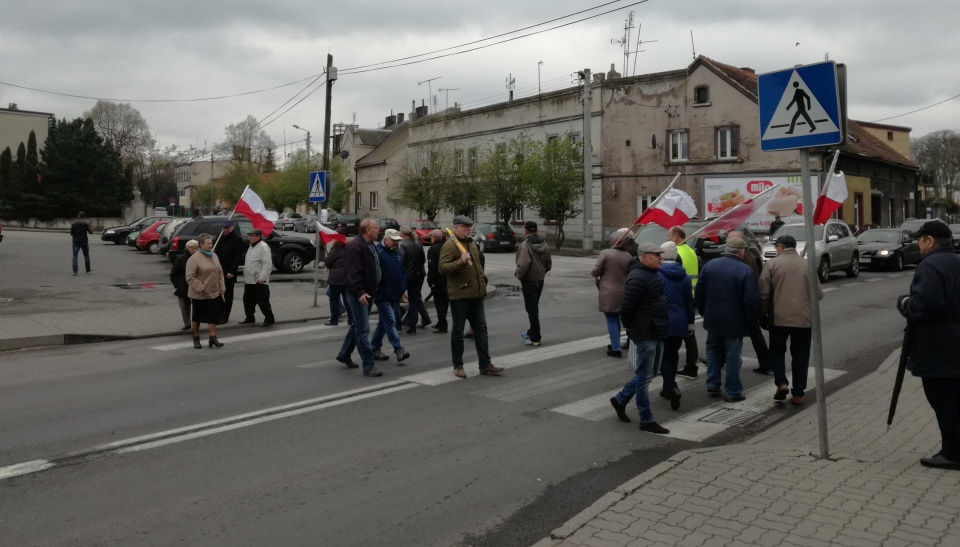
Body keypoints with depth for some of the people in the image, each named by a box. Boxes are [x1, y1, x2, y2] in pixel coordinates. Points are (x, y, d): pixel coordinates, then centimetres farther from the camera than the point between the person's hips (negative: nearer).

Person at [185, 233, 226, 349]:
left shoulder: (214, 255, 7)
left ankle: (213, 338, 8)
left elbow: (220, 272, 13)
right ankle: (196, 338, 24)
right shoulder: (194, 258, -15)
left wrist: (222, 287, 6)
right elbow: (190, 277, -18)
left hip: (214, 293, 5)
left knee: (214, 315, 2)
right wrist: (200, 288, -21)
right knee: (197, 316, 10)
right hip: (198, 295, -5)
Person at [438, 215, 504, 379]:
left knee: (481, 329, 8)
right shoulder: (450, 245, -11)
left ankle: (485, 365, 13)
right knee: (458, 331, 3)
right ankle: (458, 366, 13)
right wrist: (461, 261, -31)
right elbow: (442, 268, -22)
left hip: (476, 294, 8)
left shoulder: (471, 243, 15)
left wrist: (483, 278, 17)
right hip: (459, 295, -8)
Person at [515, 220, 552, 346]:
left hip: (529, 280, -7)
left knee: (531, 308, -2)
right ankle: (532, 332, 33)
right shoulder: (544, 244, 6)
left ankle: (535, 338, 0)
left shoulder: (525, 245, -18)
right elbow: (549, 264, 10)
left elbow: (523, 265, -27)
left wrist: (519, 275, -11)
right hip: (540, 280, 8)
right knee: (534, 307, 21)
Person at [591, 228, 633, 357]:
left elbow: (595, 271, -11)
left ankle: (616, 348, 0)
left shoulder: (605, 253, -13)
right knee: (616, 319, 20)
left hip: (608, 292, -4)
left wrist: (592, 272, 12)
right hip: (622, 292, 5)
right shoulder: (628, 256, -2)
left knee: (611, 320, 1)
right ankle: (615, 344, 31)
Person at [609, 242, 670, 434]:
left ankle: (620, 399, 32)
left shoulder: (652, 274, 13)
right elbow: (627, 307, -23)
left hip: (656, 333, 10)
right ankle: (646, 420, 9)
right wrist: (629, 326, -9)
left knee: (650, 373, 18)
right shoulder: (637, 278, -19)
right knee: (644, 376, 0)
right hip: (645, 334, -10)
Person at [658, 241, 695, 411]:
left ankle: (672, 386, -20)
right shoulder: (684, 276, 4)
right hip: (680, 322, 4)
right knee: (673, 355, 17)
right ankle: (668, 388, 26)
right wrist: (690, 323, 17)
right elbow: (690, 301, 9)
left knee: (664, 356, 0)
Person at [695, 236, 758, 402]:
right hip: (734, 321, -4)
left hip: (712, 318, 4)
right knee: (733, 356, 5)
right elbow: (751, 300, -17)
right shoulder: (746, 271, -14)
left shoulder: (710, 265, 1)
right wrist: (750, 321, -5)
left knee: (713, 350, 22)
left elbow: (699, 292, 5)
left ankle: (712, 384, 21)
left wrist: (703, 312, 15)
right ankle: (732, 392, 12)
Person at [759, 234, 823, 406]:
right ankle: (798, 393, 12)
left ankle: (781, 383, 0)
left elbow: (763, 293, -7)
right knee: (800, 355, 10)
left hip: (779, 317, -2)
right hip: (804, 318, 2)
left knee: (777, 351, 16)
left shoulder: (772, 264, -3)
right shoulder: (808, 265, 4)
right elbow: (819, 294, 6)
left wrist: (763, 314, 5)